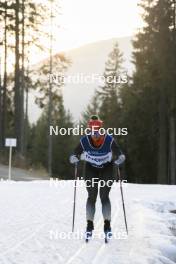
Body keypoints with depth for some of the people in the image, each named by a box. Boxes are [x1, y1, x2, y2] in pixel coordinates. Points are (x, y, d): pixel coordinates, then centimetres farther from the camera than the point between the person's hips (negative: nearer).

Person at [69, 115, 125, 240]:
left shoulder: (109, 140, -22)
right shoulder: (85, 141, -18)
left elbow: (119, 154, -13)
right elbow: (76, 153, -7)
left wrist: (120, 158, -34)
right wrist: (74, 158, -29)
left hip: (107, 169, -1)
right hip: (91, 169, 1)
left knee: (104, 196, -10)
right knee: (92, 196, -7)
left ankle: (107, 225, -3)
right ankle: (89, 225, 1)